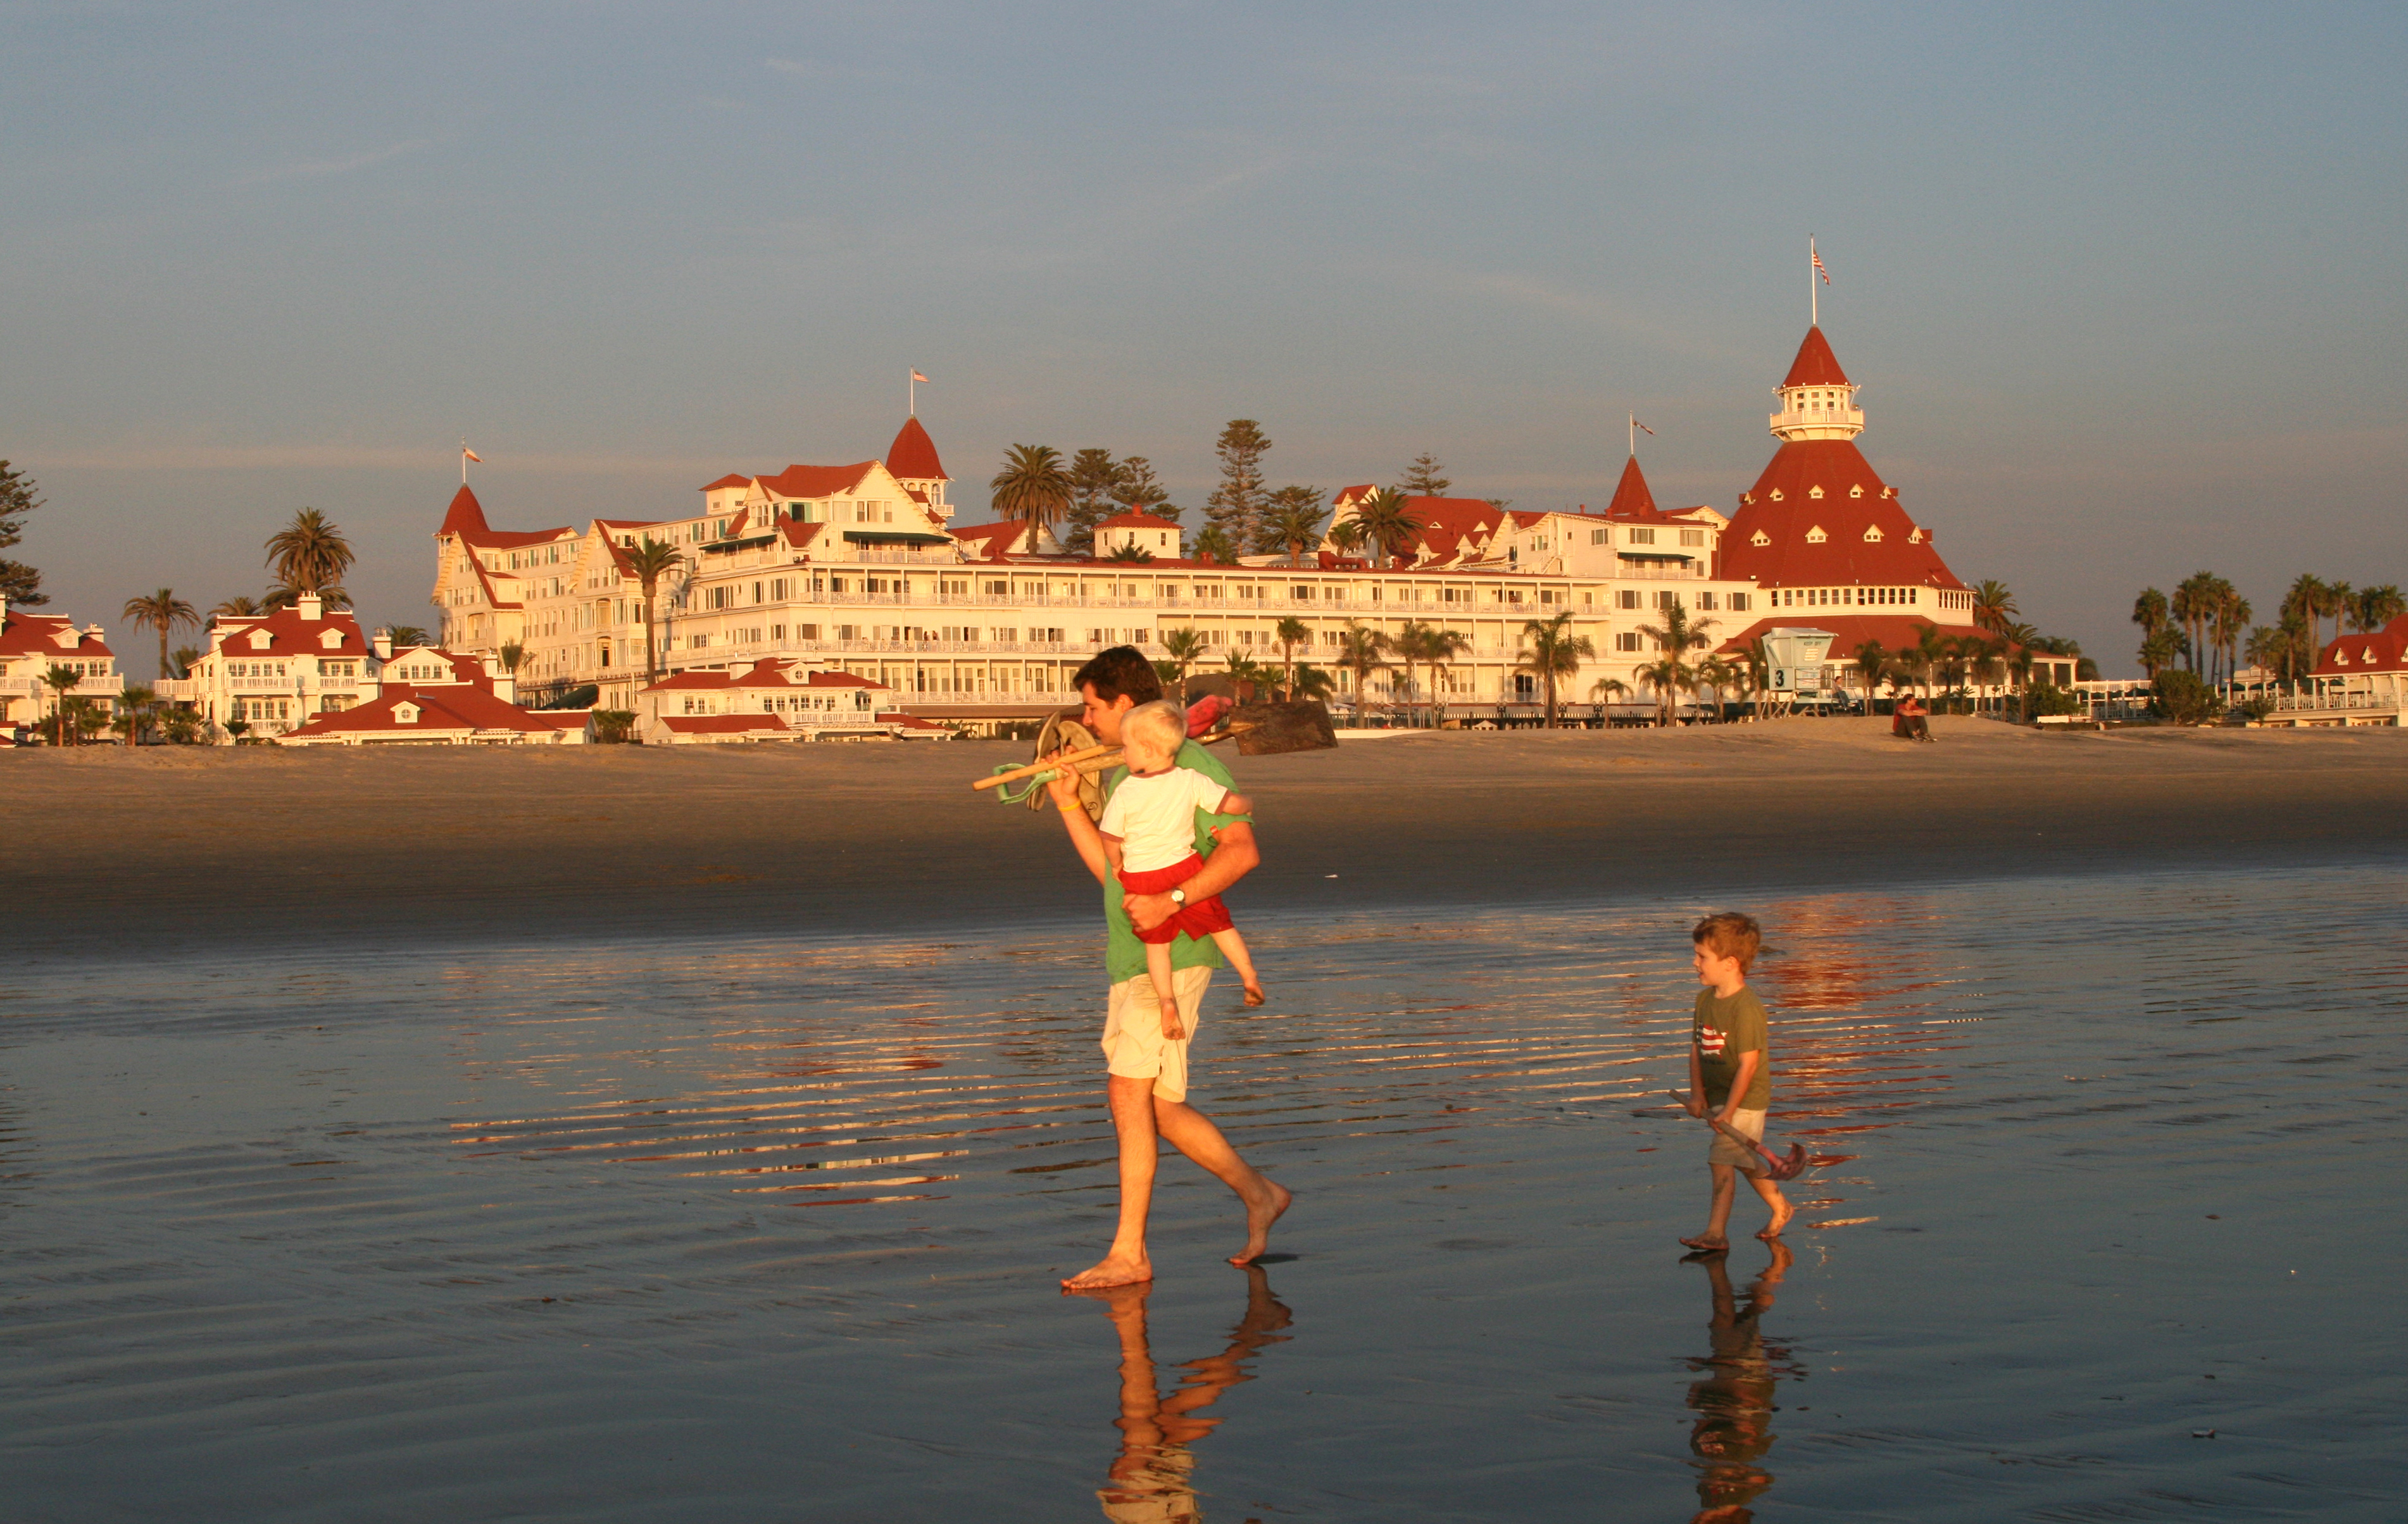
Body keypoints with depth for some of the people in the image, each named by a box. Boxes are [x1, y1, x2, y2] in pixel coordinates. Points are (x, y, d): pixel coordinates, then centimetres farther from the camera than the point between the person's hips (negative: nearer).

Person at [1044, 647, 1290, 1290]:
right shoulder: (1120, 775, 17)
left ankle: (1128, 1253, -8)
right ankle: (1259, 1195, 26)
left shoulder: (1189, 764, -10)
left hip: (1172, 956, -9)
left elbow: (1242, 850, -20)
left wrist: (1170, 902, -28)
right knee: (1159, 1106, 11)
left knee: (1130, 1093, -13)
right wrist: (1069, 805, 11)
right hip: (1129, 959, 9)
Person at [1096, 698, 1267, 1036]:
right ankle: (1250, 977, 19)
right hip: (1184, 868, 1)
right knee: (1219, 923, 17)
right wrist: (1248, 805, 17)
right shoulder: (1191, 782, -8)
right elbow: (1233, 804, -6)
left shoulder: (1125, 793, -12)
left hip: (1140, 878, -1)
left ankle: (1167, 1000, -3)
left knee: (1157, 943, 9)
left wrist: (1117, 865, 12)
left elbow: (1110, 838, -8)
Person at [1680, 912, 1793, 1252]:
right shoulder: (1705, 999, 3)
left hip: (1744, 1100, -8)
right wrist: (1697, 1093, -2)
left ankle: (1715, 1232, -7)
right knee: (1745, 1160, 19)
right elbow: (1696, 1046, 7)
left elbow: (1748, 1064, -22)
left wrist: (1729, 1111, -21)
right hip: (1716, 1097, 9)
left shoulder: (1747, 1008, -23)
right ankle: (1780, 1208, 37)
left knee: (1722, 1161, -10)